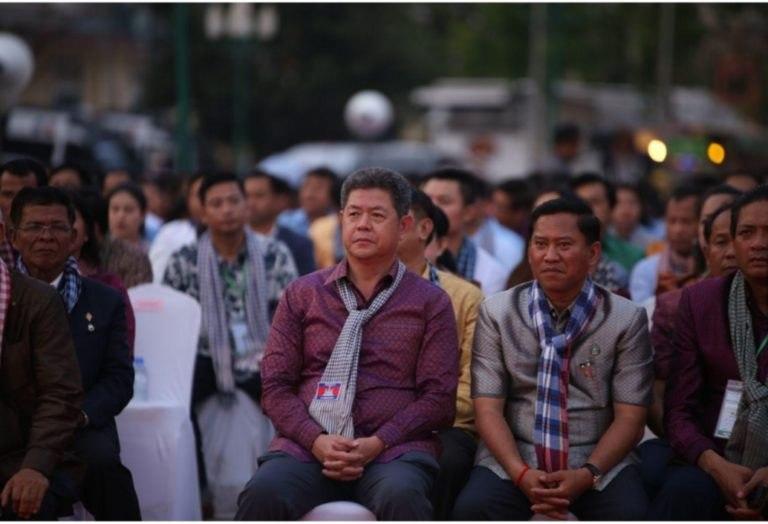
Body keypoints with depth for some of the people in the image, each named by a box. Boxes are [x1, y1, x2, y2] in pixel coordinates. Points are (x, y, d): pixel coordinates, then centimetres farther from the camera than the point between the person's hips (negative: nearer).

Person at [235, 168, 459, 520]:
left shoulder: (430, 303, 11)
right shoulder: (302, 294, 16)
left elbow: (438, 397, 4)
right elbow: (276, 385, 10)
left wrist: (377, 444, -11)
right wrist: (317, 440, -9)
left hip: (394, 449, -1)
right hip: (308, 445, 1)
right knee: (263, 494, -32)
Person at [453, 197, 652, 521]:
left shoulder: (627, 319, 3)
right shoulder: (496, 312, 5)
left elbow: (630, 418, 0)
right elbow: (488, 410, 0)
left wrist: (586, 476, -16)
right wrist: (521, 474, -16)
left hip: (599, 461, 0)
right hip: (512, 459, 0)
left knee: (633, 517, -31)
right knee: (471, 511, -30)